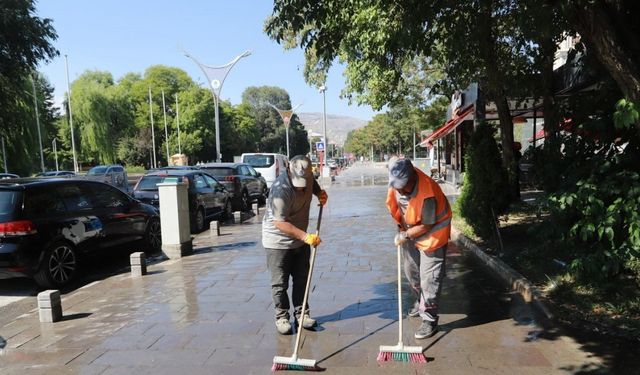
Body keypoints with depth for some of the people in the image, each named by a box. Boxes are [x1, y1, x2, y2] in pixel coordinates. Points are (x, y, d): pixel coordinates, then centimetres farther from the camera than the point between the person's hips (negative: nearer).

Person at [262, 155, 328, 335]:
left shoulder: (308, 177, -6)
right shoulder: (281, 189, -30)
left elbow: (314, 186, 20)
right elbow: (280, 223, -32)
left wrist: (321, 194, -2)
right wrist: (305, 236, -36)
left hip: (300, 239, 7)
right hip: (278, 241, -7)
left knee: (302, 279, 13)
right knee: (280, 283, 3)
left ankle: (301, 313, 25)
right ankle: (281, 316, 19)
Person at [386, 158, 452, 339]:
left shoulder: (427, 194, -37)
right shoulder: (398, 181, -18)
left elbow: (426, 226, -26)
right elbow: (394, 203, 4)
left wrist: (405, 235, -17)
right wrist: (401, 226, 4)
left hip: (431, 232, -7)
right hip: (409, 229, 7)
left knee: (429, 278, -5)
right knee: (411, 270, 20)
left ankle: (429, 320, 6)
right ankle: (421, 302, 43)